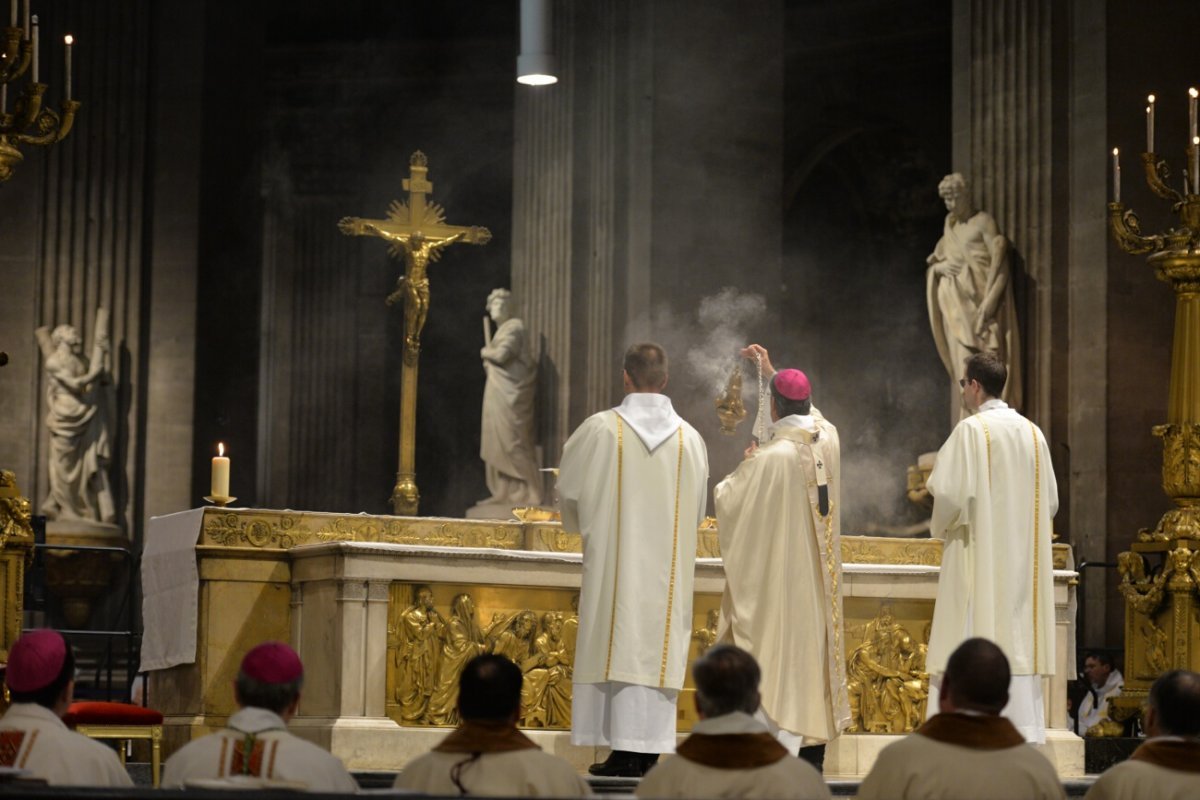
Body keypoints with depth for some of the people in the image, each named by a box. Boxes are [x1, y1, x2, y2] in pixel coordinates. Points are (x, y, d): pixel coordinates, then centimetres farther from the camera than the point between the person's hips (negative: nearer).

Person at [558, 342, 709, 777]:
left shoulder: (601, 428, -6)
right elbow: (698, 508, 12)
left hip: (614, 559, -3)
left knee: (619, 644, -1)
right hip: (668, 567, 3)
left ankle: (624, 753, -6)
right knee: (657, 647, 4)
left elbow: (569, 488, 5)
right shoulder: (690, 438, 2)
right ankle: (648, 750, 1)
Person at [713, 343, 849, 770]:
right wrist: (771, 373, 34)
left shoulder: (772, 457, -21)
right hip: (817, 576, 7)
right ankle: (815, 746, 13)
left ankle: (781, 743, -9)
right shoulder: (827, 438, -2)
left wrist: (747, 465, 10)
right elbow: (802, 409, 22)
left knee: (778, 650, -5)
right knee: (813, 643, 11)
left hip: (777, 572, -6)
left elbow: (727, 498, -8)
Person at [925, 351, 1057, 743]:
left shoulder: (971, 430, -9)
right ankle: (1024, 738, 1)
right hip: (1024, 561, 6)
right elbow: (1050, 501, 13)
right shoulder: (1033, 434, 9)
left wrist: (941, 526, 4)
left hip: (979, 557, -6)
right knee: (1018, 647, 5)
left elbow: (950, 493, -15)